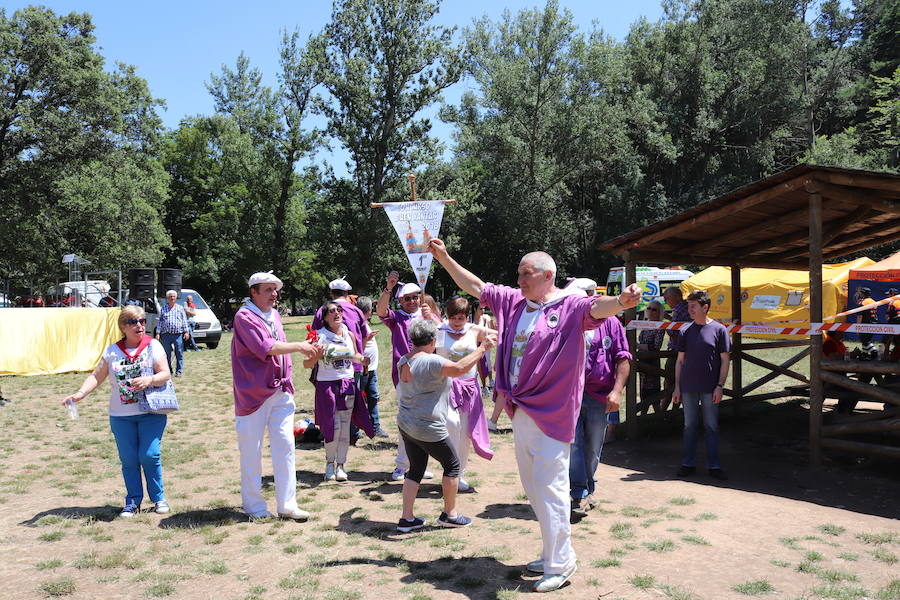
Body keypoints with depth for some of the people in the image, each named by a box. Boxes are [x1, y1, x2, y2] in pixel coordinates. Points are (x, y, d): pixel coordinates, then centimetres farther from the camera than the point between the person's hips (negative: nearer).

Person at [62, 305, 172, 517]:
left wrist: (150, 380, -26)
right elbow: (97, 376, 7)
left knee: (150, 455, -7)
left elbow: (165, 374, -7)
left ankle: (159, 498, 11)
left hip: (151, 413, -3)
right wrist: (81, 393, -8)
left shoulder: (153, 346, -1)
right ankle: (133, 501, 20)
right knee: (128, 459, 6)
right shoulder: (112, 351, 7)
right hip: (121, 416, 3)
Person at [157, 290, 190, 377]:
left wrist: (186, 331, 0)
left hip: (178, 334, -1)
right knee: (167, 354, 5)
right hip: (166, 335, 1)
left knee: (179, 354, -3)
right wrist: (158, 333, 2)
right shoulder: (163, 309, 12)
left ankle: (178, 371, 2)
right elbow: (160, 322, 10)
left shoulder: (180, 308, 11)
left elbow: (184, 320, 9)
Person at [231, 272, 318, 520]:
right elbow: (265, 347, -22)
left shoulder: (274, 315, 15)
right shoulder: (244, 317, -10)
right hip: (254, 393, -7)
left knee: (285, 445, 5)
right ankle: (254, 505, 16)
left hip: (280, 391, 7)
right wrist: (299, 346, -16)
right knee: (251, 450, 3)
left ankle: (287, 504, 12)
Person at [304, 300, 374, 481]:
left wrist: (362, 359, 1)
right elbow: (307, 365, -8)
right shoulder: (319, 336, -7)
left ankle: (341, 465, 16)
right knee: (333, 427, -6)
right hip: (327, 384, -4)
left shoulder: (349, 335, 6)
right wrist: (317, 356, -28)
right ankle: (330, 463, 15)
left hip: (347, 384, 4)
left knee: (345, 427, 5)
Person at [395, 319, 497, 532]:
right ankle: (449, 514, 21)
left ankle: (407, 518, 16)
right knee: (452, 465, 11)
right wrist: (482, 347, -23)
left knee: (416, 469, 17)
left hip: (405, 425, 8)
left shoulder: (404, 361, 5)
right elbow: (459, 368, -31)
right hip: (428, 428, -8)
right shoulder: (431, 361, -20)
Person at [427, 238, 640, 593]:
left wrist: (621, 301, -53)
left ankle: (560, 564, 12)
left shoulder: (570, 305, -11)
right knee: (533, 487, 17)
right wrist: (444, 258, 17)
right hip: (520, 413, 8)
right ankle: (552, 554, 32)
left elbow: (596, 307, -31)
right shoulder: (513, 301, 9)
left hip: (550, 416, -8)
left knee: (550, 488, -3)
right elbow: (475, 287, 18)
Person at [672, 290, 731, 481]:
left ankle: (714, 465, 14)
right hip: (688, 388, 3)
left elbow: (725, 360, -1)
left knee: (711, 426, 4)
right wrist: (677, 387, 6)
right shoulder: (686, 331, 6)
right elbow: (680, 360, 10)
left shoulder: (718, 329, -2)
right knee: (690, 426, 9)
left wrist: (720, 386, -8)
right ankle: (688, 463, 18)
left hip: (710, 389, -2)